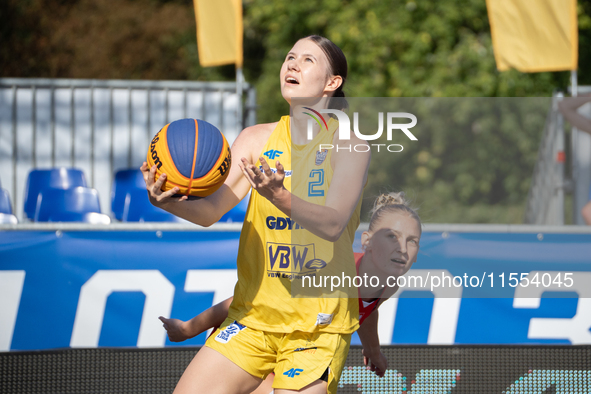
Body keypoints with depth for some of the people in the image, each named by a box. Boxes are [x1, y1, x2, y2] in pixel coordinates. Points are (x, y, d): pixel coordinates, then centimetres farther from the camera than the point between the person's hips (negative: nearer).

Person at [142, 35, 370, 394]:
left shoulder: (349, 146, -6)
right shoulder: (256, 140, 5)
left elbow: (333, 223, -21)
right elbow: (211, 210, -5)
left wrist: (278, 197, -39)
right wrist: (170, 202, -27)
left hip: (318, 326, -4)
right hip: (254, 316, 4)